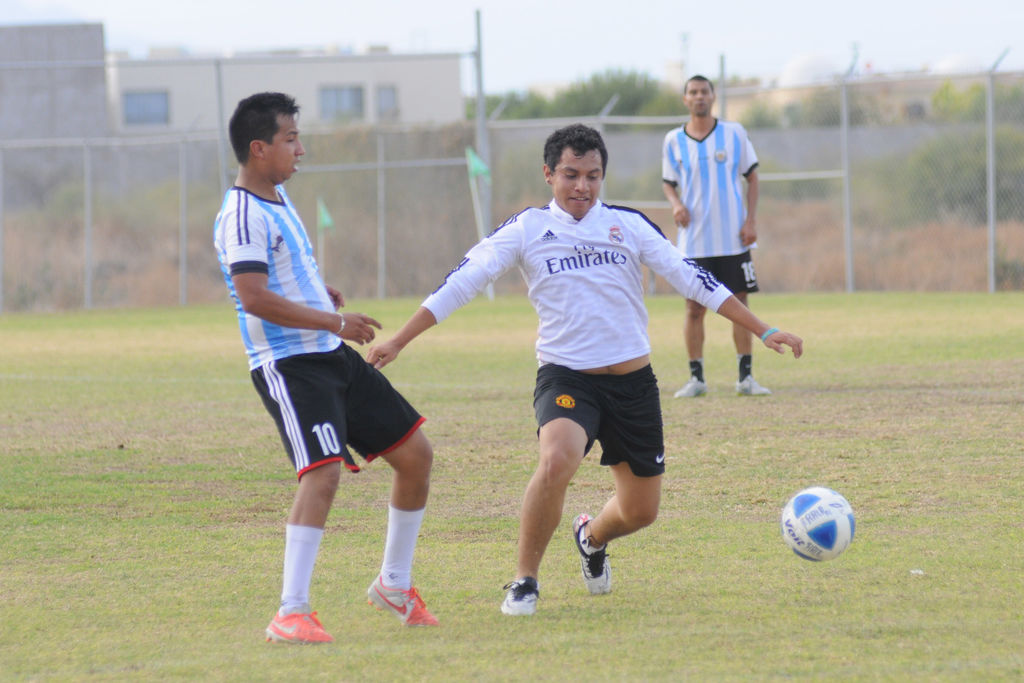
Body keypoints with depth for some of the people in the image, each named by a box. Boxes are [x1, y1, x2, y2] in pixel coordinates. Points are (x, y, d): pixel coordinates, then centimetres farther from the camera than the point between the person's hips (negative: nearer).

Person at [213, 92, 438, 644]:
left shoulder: (278, 197, 14)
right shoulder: (242, 216, -16)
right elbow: (254, 298, -27)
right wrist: (335, 322, -25)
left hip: (332, 356, 10)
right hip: (287, 365, -10)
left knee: (415, 453, 9)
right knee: (323, 470, -26)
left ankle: (394, 584, 24)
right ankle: (291, 614, -25)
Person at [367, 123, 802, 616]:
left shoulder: (628, 225, 4)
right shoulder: (527, 229, -1)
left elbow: (692, 279, 7)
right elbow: (460, 284, -4)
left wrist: (764, 331, 4)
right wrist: (397, 342, -11)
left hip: (633, 381, 3)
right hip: (565, 376, -3)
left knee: (640, 511, 9)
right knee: (557, 460, -34)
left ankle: (592, 538, 47)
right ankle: (525, 581, -15)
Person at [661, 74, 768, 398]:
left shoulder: (734, 133, 1)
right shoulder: (674, 140, 4)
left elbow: (752, 176, 6)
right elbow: (668, 182, 13)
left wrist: (751, 220, -3)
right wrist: (676, 204, -8)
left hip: (733, 238, -1)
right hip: (694, 242, 1)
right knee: (694, 308, 1)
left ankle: (746, 377, 7)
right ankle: (696, 378, 10)